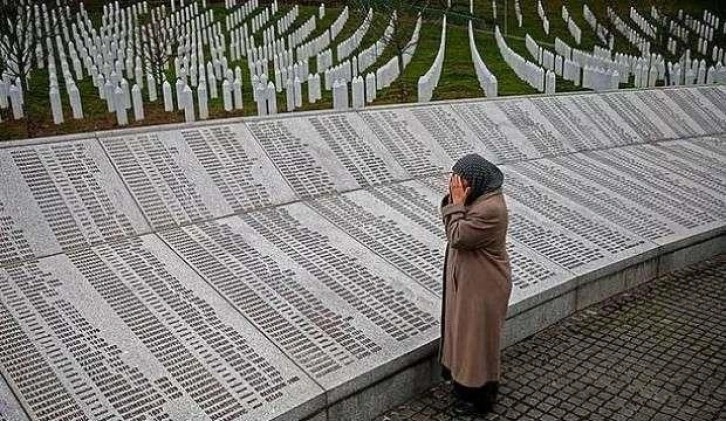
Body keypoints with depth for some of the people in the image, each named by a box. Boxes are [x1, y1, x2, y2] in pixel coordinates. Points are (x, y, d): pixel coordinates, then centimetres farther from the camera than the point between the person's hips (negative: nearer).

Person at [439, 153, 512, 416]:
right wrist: (453, 199, -7)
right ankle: (469, 384, 42)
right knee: (467, 333, 23)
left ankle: (480, 397, 26)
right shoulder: (480, 198, 1)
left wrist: (457, 203, -22)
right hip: (469, 280, 10)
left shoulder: (490, 209, -30)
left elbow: (457, 237, -26)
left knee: (478, 338, 7)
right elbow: (453, 228, 7)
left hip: (482, 287, -10)